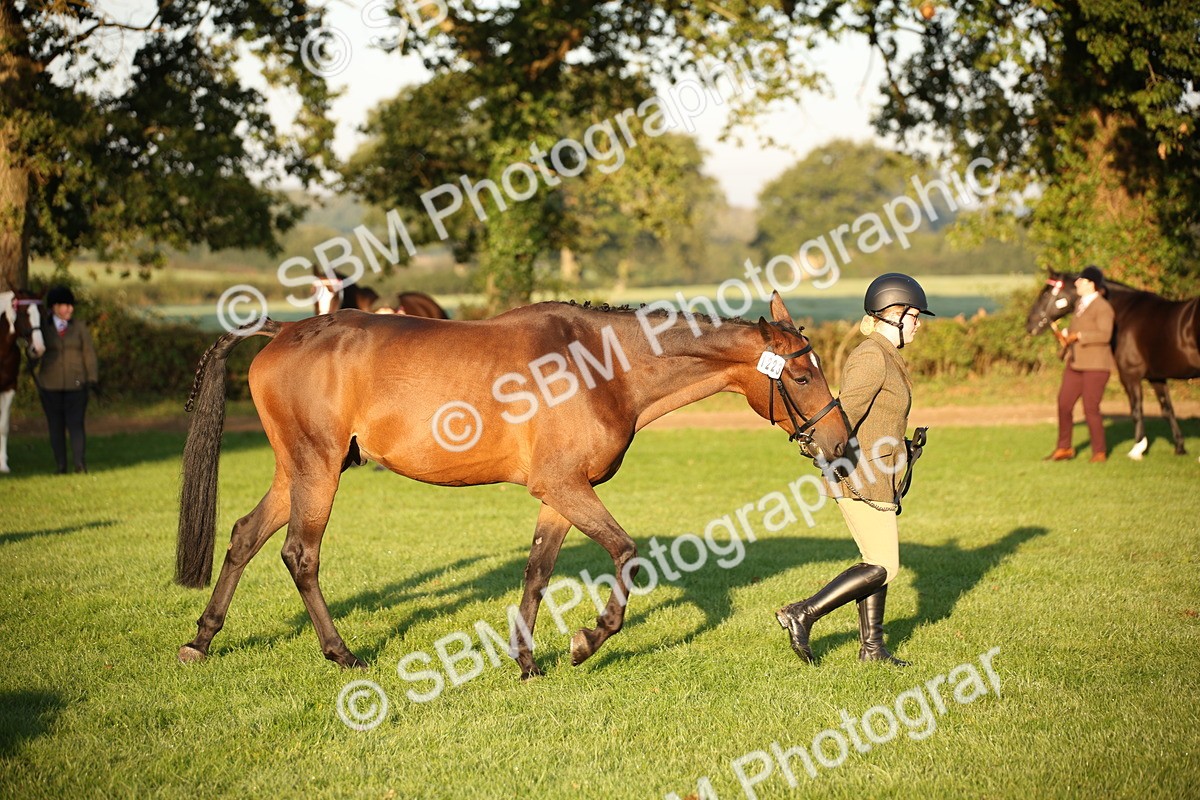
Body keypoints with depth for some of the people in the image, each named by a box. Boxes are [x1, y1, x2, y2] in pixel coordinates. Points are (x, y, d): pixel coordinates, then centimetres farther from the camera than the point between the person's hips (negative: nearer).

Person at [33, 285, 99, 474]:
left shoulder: (80, 327, 4)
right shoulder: (43, 328, 3)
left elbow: (89, 353, 2)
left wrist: (92, 378, -4)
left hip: (76, 385, -1)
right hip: (50, 385, 1)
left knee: (76, 423, -9)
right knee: (56, 426, 5)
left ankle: (80, 464, -11)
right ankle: (61, 465, 11)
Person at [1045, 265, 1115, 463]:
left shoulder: (1102, 307, -12)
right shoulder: (1080, 303, 14)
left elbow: (1104, 334, -22)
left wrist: (1079, 336, -27)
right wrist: (1065, 335, 7)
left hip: (1095, 365, -9)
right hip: (1075, 363, 9)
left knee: (1090, 409, -6)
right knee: (1064, 404, 7)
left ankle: (1100, 452, 7)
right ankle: (1064, 448, 19)